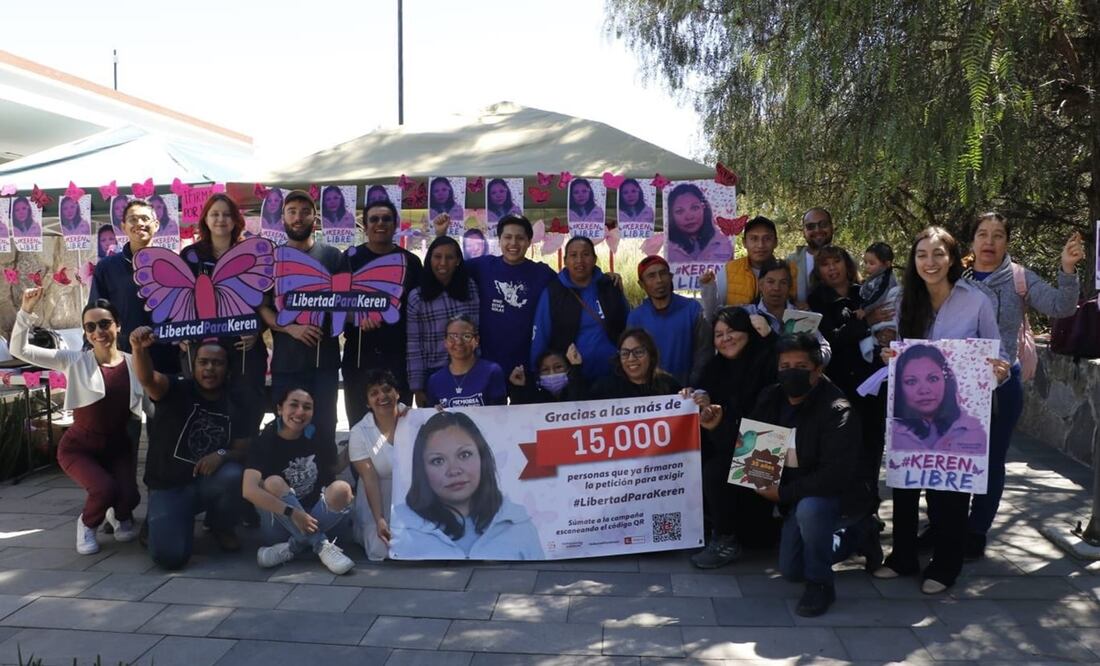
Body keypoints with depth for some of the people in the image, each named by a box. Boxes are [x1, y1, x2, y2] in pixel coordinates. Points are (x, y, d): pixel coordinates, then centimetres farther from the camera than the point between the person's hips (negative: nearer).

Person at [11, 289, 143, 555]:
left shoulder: (134, 363, -5)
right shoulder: (74, 361, -9)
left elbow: (143, 407, -3)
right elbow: (19, 350, -14)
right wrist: (26, 310, -24)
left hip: (118, 446, 2)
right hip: (78, 448, -2)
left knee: (129, 497, -20)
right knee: (105, 489, -28)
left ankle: (120, 516, 21)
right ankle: (87, 523, 9)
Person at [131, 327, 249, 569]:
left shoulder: (233, 405, 1)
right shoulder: (177, 391, -10)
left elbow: (243, 451, 0)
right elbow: (148, 379, -32)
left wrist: (222, 455, -24)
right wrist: (139, 349, -55)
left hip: (207, 484, 3)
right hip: (168, 487, -2)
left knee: (234, 474, -33)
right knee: (169, 556, -23)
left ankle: (222, 527, 1)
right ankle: (159, 521, 17)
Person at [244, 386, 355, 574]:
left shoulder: (322, 440, -2)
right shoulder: (265, 443, -10)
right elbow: (249, 490, -26)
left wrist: (343, 497, -14)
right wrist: (292, 512, -34)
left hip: (314, 522, 2)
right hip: (279, 527, -2)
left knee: (341, 489, -24)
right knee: (273, 483, -27)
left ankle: (293, 547, -18)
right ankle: (321, 546, -26)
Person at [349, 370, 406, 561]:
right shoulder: (359, 432, -5)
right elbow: (370, 479, -11)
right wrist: (379, 519, -19)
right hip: (379, 504, 0)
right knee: (381, 551, -20)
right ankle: (366, 531, 13)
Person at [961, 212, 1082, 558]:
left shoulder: (1019, 279, -1)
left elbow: (1060, 307, -14)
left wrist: (1067, 271, -29)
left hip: (1001, 384, -1)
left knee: (991, 461, 8)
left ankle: (976, 533, 22)